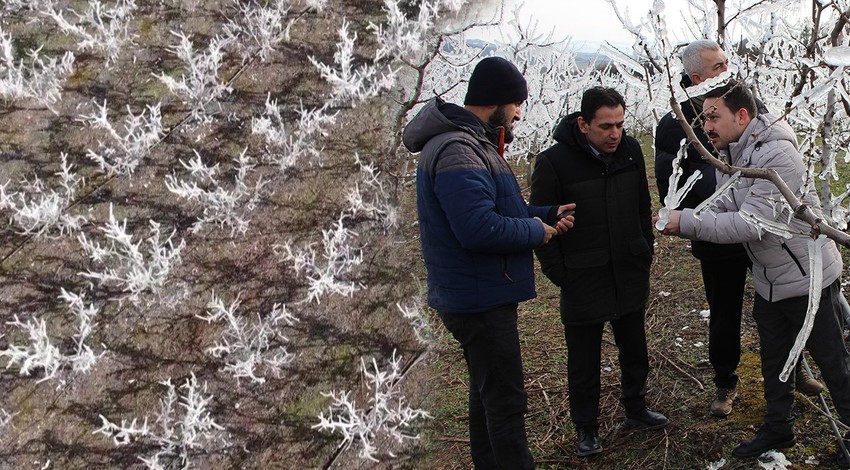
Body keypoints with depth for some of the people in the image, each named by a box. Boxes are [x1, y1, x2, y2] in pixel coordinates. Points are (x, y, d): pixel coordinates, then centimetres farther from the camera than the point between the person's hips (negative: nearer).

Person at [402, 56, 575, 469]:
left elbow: (496, 208, 18)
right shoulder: (457, 151, -23)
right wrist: (537, 231, -16)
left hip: (482, 294, 11)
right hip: (479, 299, -11)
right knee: (505, 402, -2)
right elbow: (481, 229, -32)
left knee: (487, 392, 22)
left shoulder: (473, 143, 12)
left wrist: (547, 215, 3)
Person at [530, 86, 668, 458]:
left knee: (634, 350, 21)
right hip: (583, 284, -4)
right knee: (584, 361, 10)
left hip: (631, 277, 5)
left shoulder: (630, 150, -3)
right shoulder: (554, 162, -18)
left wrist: (646, 251, 10)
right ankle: (586, 427, 28)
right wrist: (558, 273, -11)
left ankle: (635, 407, 43)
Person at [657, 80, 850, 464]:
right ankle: (778, 429, 38)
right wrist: (682, 223, -19)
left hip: (808, 278, -8)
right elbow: (720, 211, 1)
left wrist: (686, 222, -31)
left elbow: (751, 224, -32)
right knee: (773, 359, 21)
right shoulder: (728, 156, 1)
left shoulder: (777, 154, -27)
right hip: (768, 281, 9)